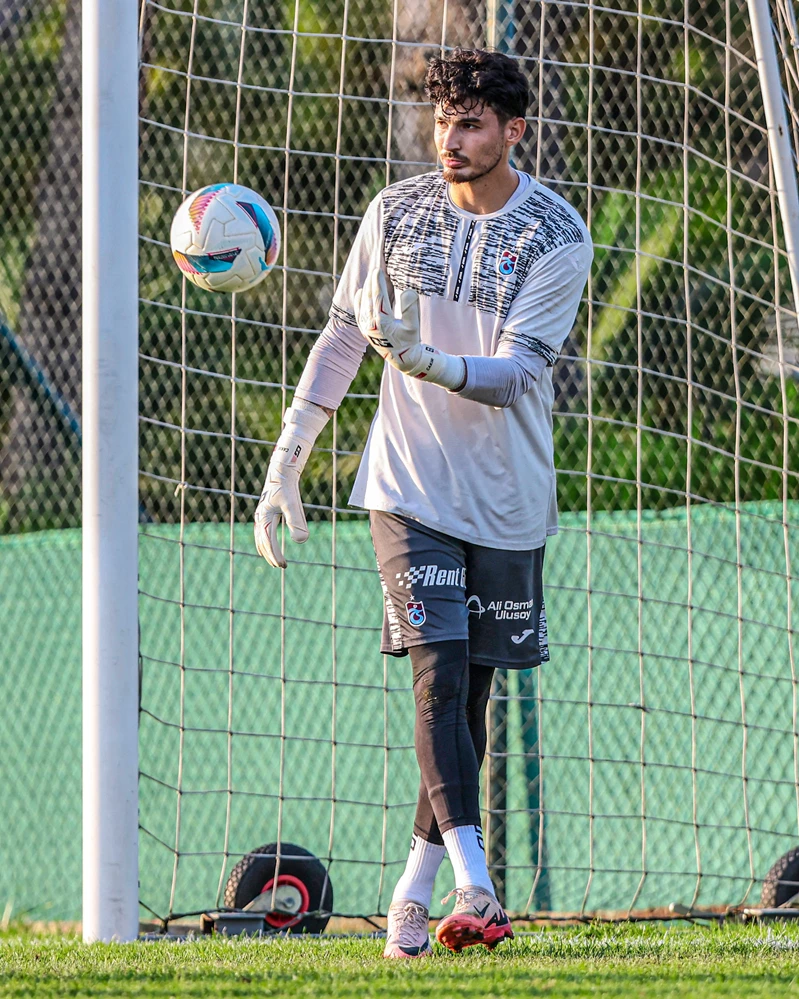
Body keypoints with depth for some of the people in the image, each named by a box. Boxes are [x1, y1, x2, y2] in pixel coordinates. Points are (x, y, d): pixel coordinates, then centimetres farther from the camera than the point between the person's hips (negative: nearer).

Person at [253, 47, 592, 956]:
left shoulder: (557, 238, -8)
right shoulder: (395, 213, 1)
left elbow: (515, 373, -17)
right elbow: (343, 336, 10)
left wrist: (428, 362, -36)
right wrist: (285, 465, 8)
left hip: (508, 502, 0)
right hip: (409, 487, 0)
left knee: (471, 696, 6)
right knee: (439, 676, -15)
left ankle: (412, 898, 18)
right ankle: (473, 890, -25)